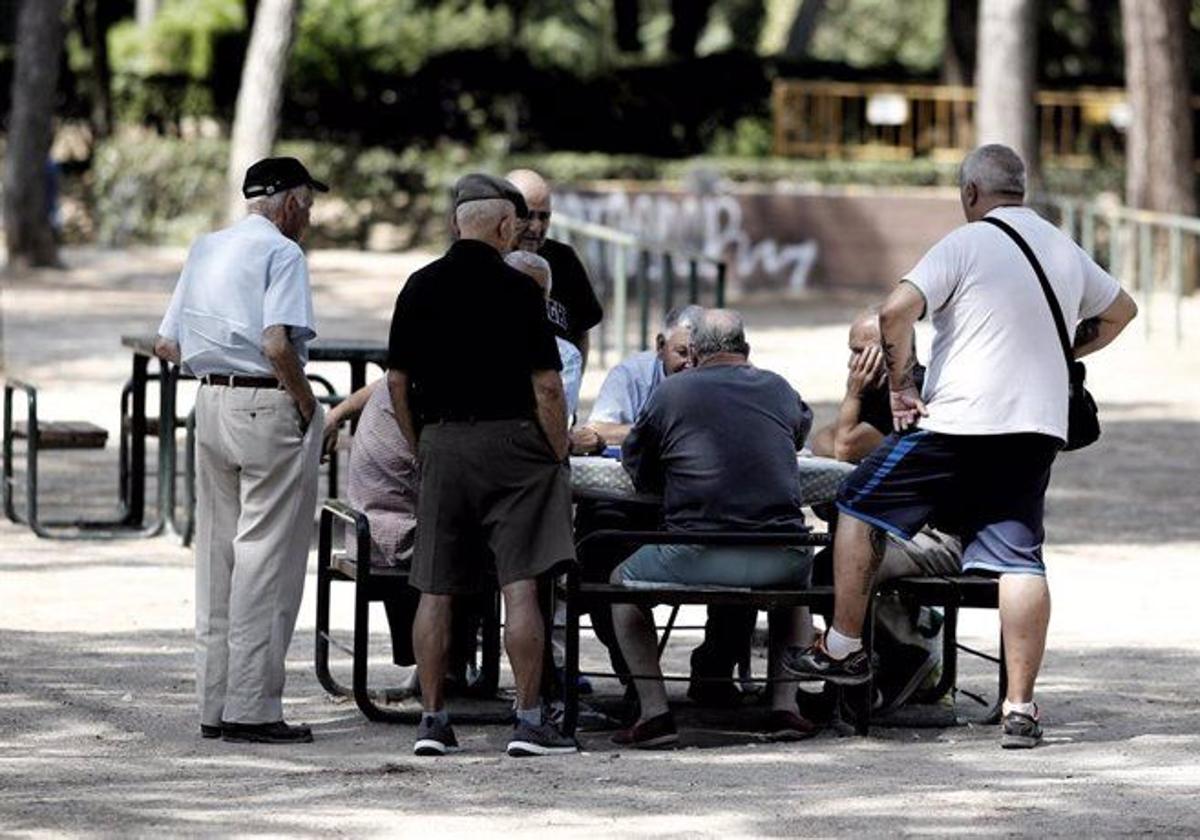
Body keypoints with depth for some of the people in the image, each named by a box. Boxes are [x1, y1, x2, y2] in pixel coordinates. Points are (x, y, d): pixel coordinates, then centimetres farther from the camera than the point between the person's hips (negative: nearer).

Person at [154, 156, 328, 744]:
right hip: (269, 406, -8)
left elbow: (166, 345, 14)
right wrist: (307, 404, -11)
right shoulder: (281, 252, -10)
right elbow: (277, 345, -21)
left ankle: (215, 705, 15)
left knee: (217, 553, 12)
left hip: (211, 402, 8)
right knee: (266, 557, -4)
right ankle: (252, 708, -5)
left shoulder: (205, 250, 15)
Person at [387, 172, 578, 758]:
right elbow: (546, 386, -10)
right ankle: (528, 720, -6)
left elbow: (397, 381, 8)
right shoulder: (517, 290, -8)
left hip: (440, 444, 4)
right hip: (509, 440, -4)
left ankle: (431, 719, 7)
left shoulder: (420, 288, 5)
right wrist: (559, 457, 0)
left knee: (435, 590, 7)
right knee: (520, 585, -4)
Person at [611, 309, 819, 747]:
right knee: (797, 578, 39)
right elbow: (803, 429, 37)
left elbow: (638, 470, 14)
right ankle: (786, 704, 24)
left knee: (623, 583, 26)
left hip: (697, 558, -3)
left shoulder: (671, 392, 4)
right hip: (779, 560, 3)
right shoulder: (779, 390, 14)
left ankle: (655, 711, 11)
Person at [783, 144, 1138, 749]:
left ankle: (843, 647, 17)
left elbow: (896, 312, -17)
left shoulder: (965, 244, -7)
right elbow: (1121, 311, 30)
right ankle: (1020, 706, -5)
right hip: (1039, 427, 5)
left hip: (958, 423, -5)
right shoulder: (1066, 252, 13)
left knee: (860, 508, 12)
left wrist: (901, 386, -6)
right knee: (1020, 559, 2)